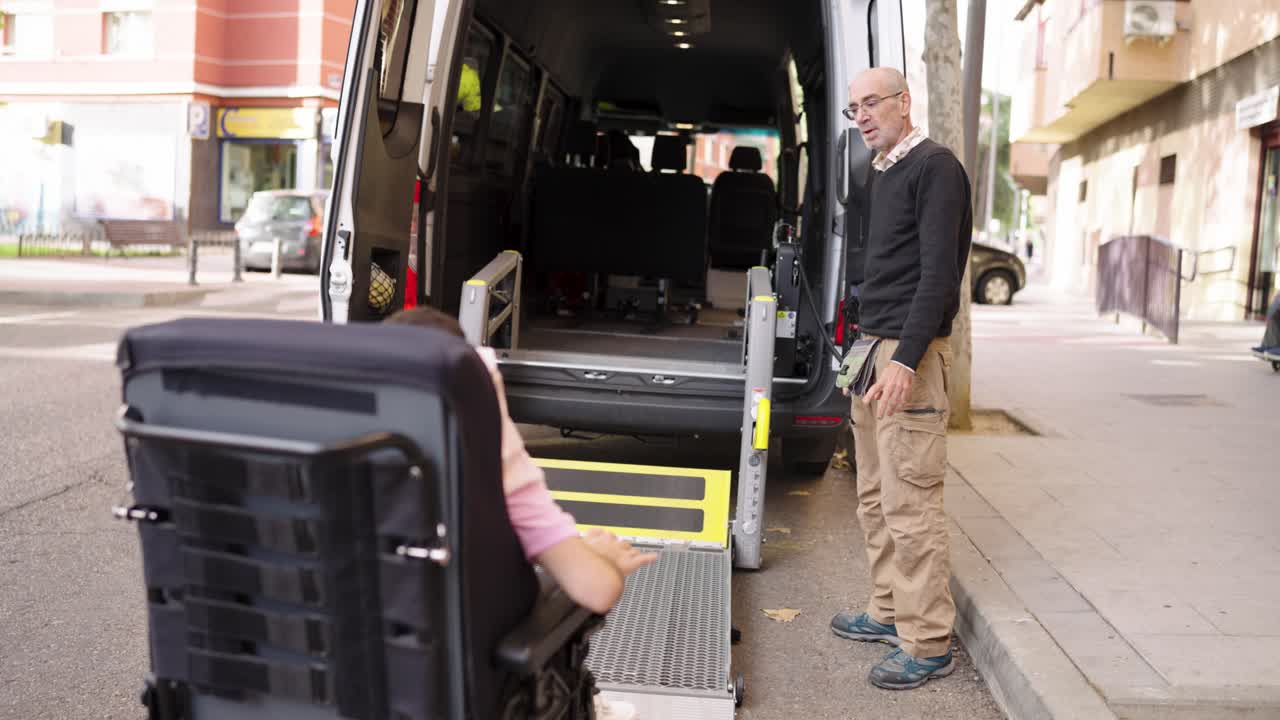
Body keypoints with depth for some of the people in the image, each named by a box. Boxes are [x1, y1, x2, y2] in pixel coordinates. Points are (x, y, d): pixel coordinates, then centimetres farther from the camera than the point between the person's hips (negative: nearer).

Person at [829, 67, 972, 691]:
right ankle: (890, 612, 26)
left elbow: (938, 273, -17)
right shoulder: (882, 173, 19)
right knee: (875, 498, 14)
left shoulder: (934, 167, -8)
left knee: (909, 504, -8)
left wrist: (905, 360, -23)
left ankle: (928, 644, 0)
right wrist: (866, 346, 17)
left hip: (910, 356, -9)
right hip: (872, 348, 9)